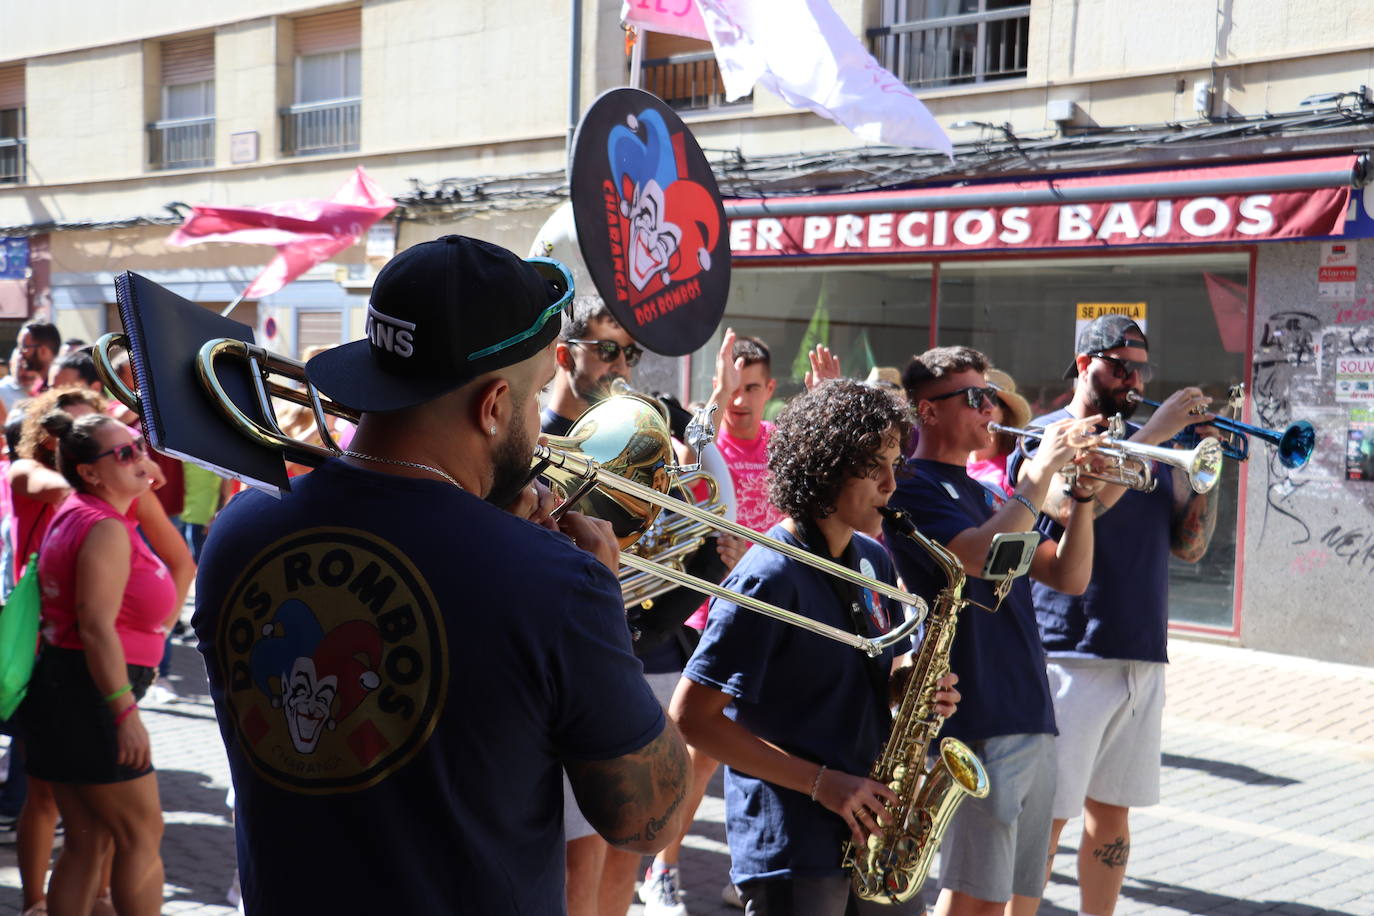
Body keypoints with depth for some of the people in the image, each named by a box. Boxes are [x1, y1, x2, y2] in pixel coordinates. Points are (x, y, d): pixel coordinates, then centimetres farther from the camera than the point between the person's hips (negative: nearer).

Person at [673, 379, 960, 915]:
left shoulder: (873, 559, 7)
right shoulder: (769, 578, -17)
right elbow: (691, 715, -18)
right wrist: (820, 782, -18)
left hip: (872, 829, 7)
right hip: (791, 847, -7)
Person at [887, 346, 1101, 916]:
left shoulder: (986, 496, 20)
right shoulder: (914, 487, -6)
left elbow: (1068, 578, 16)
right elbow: (981, 556, -24)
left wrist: (1082, 494, 3)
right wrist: (1041, 472, -15)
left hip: (1031, 720, 9)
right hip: (976, 723, -8)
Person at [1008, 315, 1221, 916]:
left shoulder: (1147, 441, 14)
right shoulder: (1046, 434, -2)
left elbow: (1189, 548, 11)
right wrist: (1153, 436, -19)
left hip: (1141, 658, 6)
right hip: (1067, 657, -6)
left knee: (1111, 813, 13)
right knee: (1045, 817, -2)